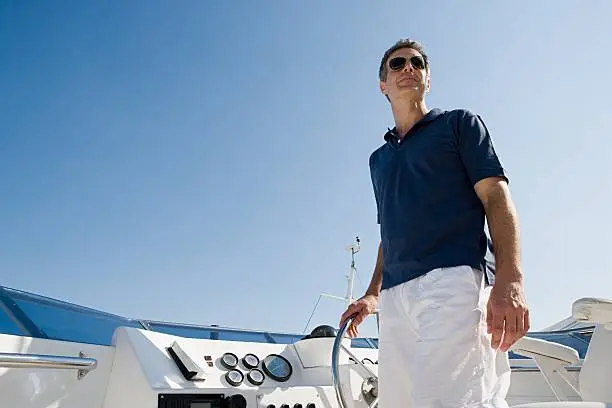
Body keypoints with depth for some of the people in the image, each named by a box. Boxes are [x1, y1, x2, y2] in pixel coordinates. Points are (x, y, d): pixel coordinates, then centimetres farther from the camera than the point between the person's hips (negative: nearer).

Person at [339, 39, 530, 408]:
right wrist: (373, 294, 20)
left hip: (453, 279, -5)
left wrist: (510, 280, -14)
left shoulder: (459, 123, 14)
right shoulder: (378, 158, 29)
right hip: (394, 294, 6)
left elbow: (497, 197, 1)